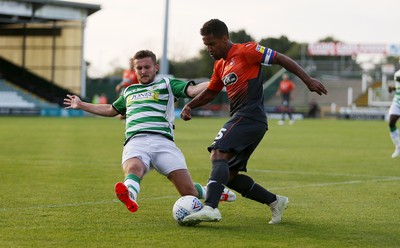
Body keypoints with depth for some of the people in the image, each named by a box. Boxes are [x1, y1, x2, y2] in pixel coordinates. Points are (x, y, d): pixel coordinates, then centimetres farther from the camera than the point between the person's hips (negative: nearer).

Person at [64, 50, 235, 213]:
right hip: (135, 141, 2)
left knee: (189, 191, -13)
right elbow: (111, 110, 52)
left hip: (162, 140, -2)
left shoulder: (167, 84, 20)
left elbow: (192, 90, 4)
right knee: (133, 167, -38)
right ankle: (129, 196, -70)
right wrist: (81, 105, 58)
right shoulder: (129, 91, 34)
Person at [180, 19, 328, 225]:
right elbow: (210, 93, 33)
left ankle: (210, 207, -42)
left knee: (218, 153, -27)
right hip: (241, 118, 9)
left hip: (249, 115, -9)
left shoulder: (246, 51, -3)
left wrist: (308, 80, -9)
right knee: (229, 175, 7)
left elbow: (281, 59, -3)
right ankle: (275, 202, 16)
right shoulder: (220, 65, 22)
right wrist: (189, 105, 15)